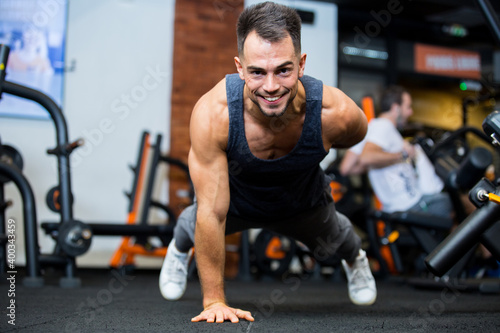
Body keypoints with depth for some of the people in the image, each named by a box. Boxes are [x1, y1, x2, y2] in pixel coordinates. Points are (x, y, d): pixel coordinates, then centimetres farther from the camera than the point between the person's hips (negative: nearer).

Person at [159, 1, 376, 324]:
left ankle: (355, 255, 68)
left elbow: (355, 132, -11)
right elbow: (212, 214, -37)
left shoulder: (336, 113, -41)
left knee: (331, 240, 29)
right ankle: (180, 248, 67)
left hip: (304, 204, 2)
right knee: (198, 226, 27)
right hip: (233, 199, -1)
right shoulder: (212, 114, -43)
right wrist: (214, 300, -31)